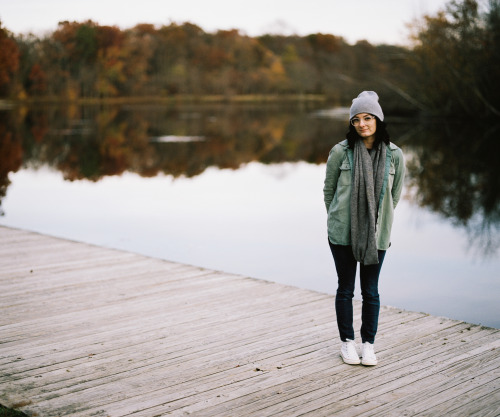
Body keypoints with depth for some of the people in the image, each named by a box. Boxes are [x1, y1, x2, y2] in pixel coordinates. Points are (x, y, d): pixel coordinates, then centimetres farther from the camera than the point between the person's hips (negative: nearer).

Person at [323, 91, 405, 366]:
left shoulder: (394, 155, -2)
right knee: (345, 289, 9)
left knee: (370, 291, 8)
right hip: (342, 232, -1)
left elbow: (395, 194, 10)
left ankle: (368, 344, 23)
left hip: (377, 234, 1)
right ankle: (347, 341, 24)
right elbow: (328, 189, 7)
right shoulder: (340, 151, -6)